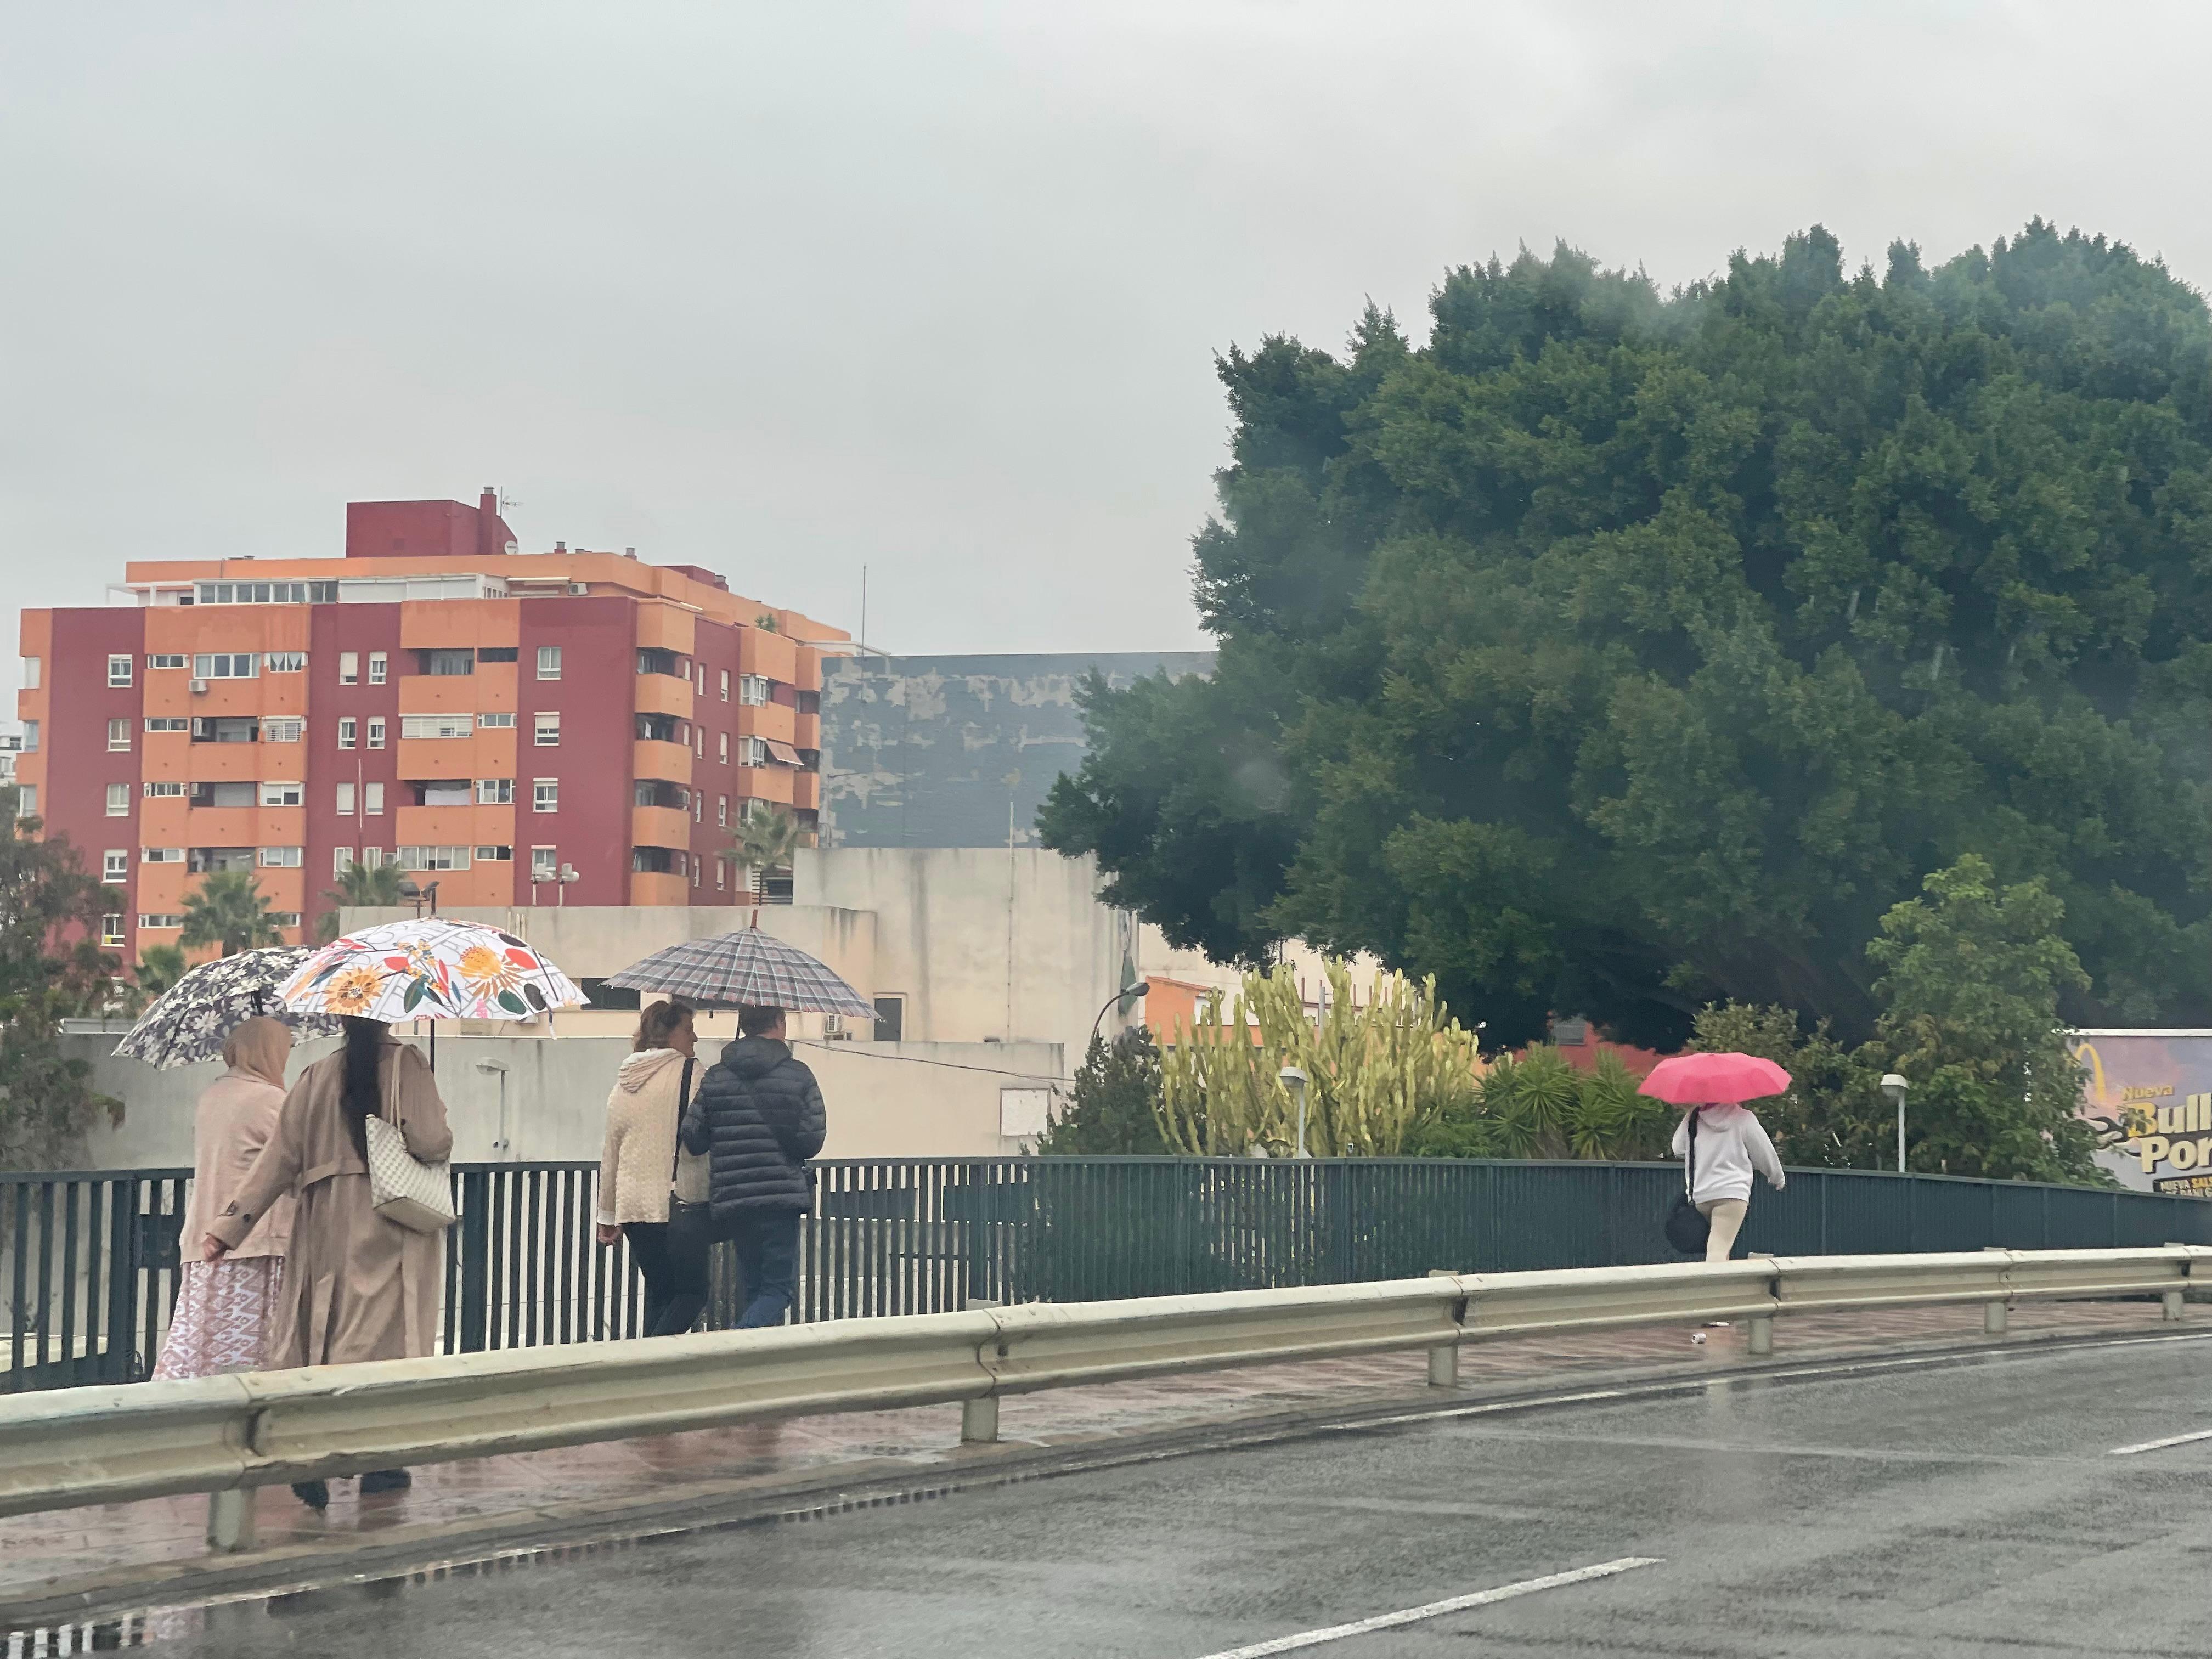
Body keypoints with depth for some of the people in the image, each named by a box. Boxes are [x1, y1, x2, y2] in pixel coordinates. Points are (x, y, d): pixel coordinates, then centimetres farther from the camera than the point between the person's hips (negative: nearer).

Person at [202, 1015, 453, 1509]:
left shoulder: (317, 1077, 7)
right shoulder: (407, 1064, -6)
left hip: (325, 1227, 4)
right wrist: (441, 1138, 9)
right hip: (390, 1229, -4)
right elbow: (431, 1144, -15)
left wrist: (230, 1225, 6)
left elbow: (281, 1158, 4)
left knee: (326, 1336, 9)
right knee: (381, 1339, -2)